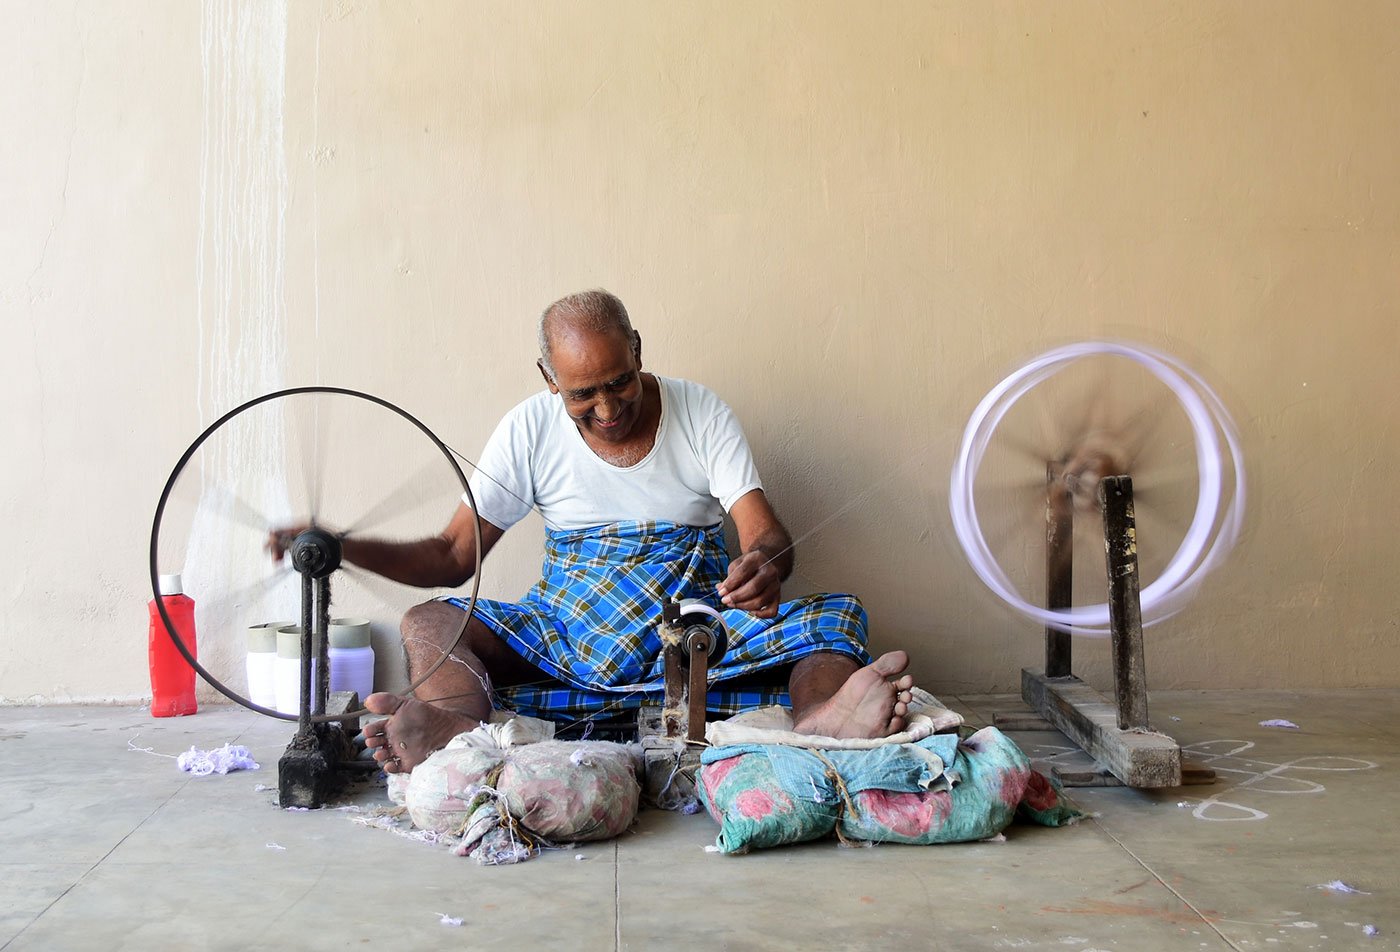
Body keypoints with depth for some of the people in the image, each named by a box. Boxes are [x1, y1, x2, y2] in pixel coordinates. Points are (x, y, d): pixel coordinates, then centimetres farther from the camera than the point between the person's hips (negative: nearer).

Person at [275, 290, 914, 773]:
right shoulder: (528, 432, 2)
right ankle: (463, 728, -58)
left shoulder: (701, 413, -1)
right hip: (569, 634, 1)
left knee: (834, 615, -25)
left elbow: (764, 531, -9)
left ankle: (818, 718, -61)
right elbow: (454, 555, 3)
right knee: (429, 623, -22)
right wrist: (339, 549, -14)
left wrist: (765, 568, -35)